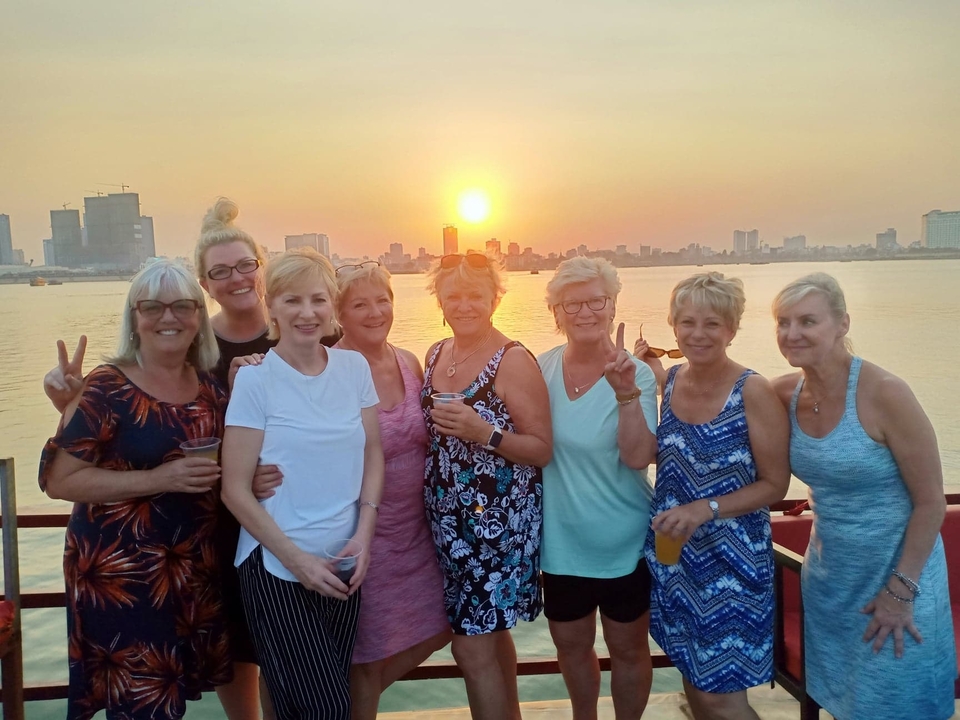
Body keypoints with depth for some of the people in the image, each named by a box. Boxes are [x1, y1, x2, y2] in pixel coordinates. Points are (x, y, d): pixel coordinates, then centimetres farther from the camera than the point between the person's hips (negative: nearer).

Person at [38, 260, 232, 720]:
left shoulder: (211, 388, 4)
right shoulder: (106, 388, -13)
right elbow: (58, 478, -16)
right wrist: (157, 479, -23)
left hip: (195, 570, 5)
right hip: (120, 574, -5)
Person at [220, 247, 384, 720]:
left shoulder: (354, 367, 2)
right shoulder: (255, 379, -10)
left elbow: (372, 456, 8)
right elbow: (236, 490, -10)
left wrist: (362, 538, -4)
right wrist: (297, 558, -13)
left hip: (341, 566, 4)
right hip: (277, 569, -4)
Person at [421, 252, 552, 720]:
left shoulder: (513, 361, -15)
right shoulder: (435, 355, 7)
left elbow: (542, 450, -15)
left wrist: (485, 432, -27)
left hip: (497, 518, -7)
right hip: (450, 519, 7)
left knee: (472, 647, -3)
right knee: (489, 633, 20)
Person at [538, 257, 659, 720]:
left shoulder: (635, 374, -14)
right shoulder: (543, 368, -3)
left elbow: (639, 457, -26)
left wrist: (625, 392, -34)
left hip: (622, 542, -4)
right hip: (562, 540, 4)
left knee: (627, 648, 14)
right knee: (570, 644, 20)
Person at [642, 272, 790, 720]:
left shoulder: (753, 393, -15)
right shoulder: (670, 381, 0)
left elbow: (775, 485, -11)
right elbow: (655, 457, 5)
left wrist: (706, 508, -23)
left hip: (730, 560, -5)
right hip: (671, 552, 5)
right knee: (692, 679, 19)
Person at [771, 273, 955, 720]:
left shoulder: (884, 393, -21)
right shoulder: (786, 394, -6)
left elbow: (931, 502, -16)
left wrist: (901, 590, -15)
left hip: (896, 573, -5)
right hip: (828, 577, 5)